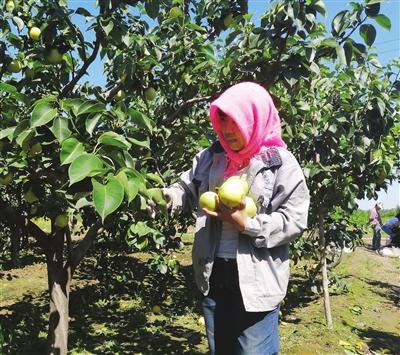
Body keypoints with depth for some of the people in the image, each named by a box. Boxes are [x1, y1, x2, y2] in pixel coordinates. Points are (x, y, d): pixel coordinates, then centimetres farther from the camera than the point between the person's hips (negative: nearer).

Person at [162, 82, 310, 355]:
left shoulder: (281, 164, -10)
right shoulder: (211, 157, 5)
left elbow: (295, 221, -13)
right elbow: (186, 191, 11)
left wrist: (247, 224, -22)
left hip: (256, 280, -5)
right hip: (213, 275, 5)